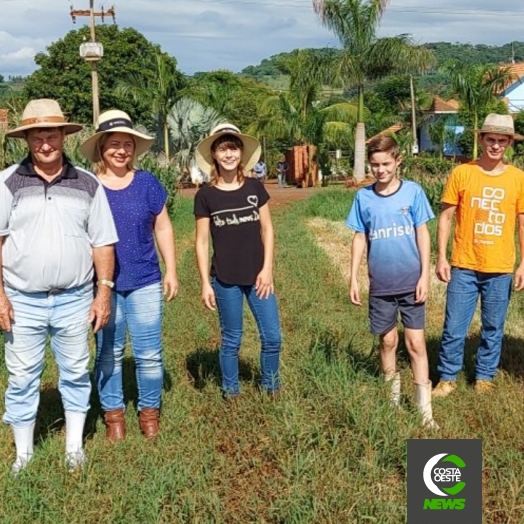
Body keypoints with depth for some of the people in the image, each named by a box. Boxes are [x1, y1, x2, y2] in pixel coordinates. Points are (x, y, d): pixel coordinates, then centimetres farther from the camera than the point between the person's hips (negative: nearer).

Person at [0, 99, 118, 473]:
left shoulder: (87, 185, 2)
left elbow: (102, 243, 4)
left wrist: (104, 294, -1)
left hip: (75, 300, 1)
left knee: (76, 374, 12)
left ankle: (75, 447, 29)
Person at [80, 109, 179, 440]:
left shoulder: (147, 183, 1)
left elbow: (163, 228, 8)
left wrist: (171, 272, 5)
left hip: (145, 282, 1)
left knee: (149, 353, 5)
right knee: (108, 353, 10)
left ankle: (150, 410, 23)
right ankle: (113, 412, 25)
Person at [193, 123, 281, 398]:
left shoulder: (255, 188, 2)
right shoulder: (205, 195, -4)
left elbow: (267, 230, 5)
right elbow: (202, 241, -2)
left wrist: (267, 269, -4)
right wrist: (205, 283, -5)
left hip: (257, 275, 2)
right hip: (225, 279, -2)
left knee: (272, 337, 4)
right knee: (231, 339, 8)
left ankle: (270, 388, 25)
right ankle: (231, 393, 25)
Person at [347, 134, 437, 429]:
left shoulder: (413, 191, -5)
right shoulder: (364, 197, -1)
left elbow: (422, 234, -3)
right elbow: (360, 239, 5)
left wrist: (425, 275, -7)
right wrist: (354, 278, 2)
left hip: (411, 282, -2)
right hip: (381, 285, 2)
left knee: (416, 343, 1)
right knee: (388, 341, 13)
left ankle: (425, 411, 6)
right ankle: (393, 399, 30)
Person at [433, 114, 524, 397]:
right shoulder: (461, 173, -4)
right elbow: (446, 217, -1)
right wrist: (441, 257, -6)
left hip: (500, 269, 2)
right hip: (464, 267, -1)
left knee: (493, 328, 13)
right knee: (454, 328, 3)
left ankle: (484, 377, 30)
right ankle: (447, 377, 20)